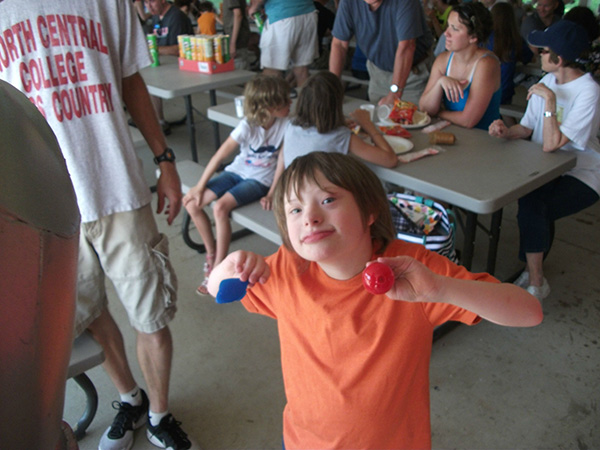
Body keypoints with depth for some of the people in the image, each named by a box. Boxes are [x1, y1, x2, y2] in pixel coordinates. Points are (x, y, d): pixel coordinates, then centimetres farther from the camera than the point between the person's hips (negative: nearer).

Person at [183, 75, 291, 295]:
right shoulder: (247, 126, -17)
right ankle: (212, 252, 10)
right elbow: (220, 155, -13)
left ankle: (218, 268, -13)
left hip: (260, 180, -3)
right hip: (237, 171, 3)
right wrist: (200, 186, -11)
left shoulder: (285, 124, -14)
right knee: (192, 203, -10)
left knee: (221, 207, -27)